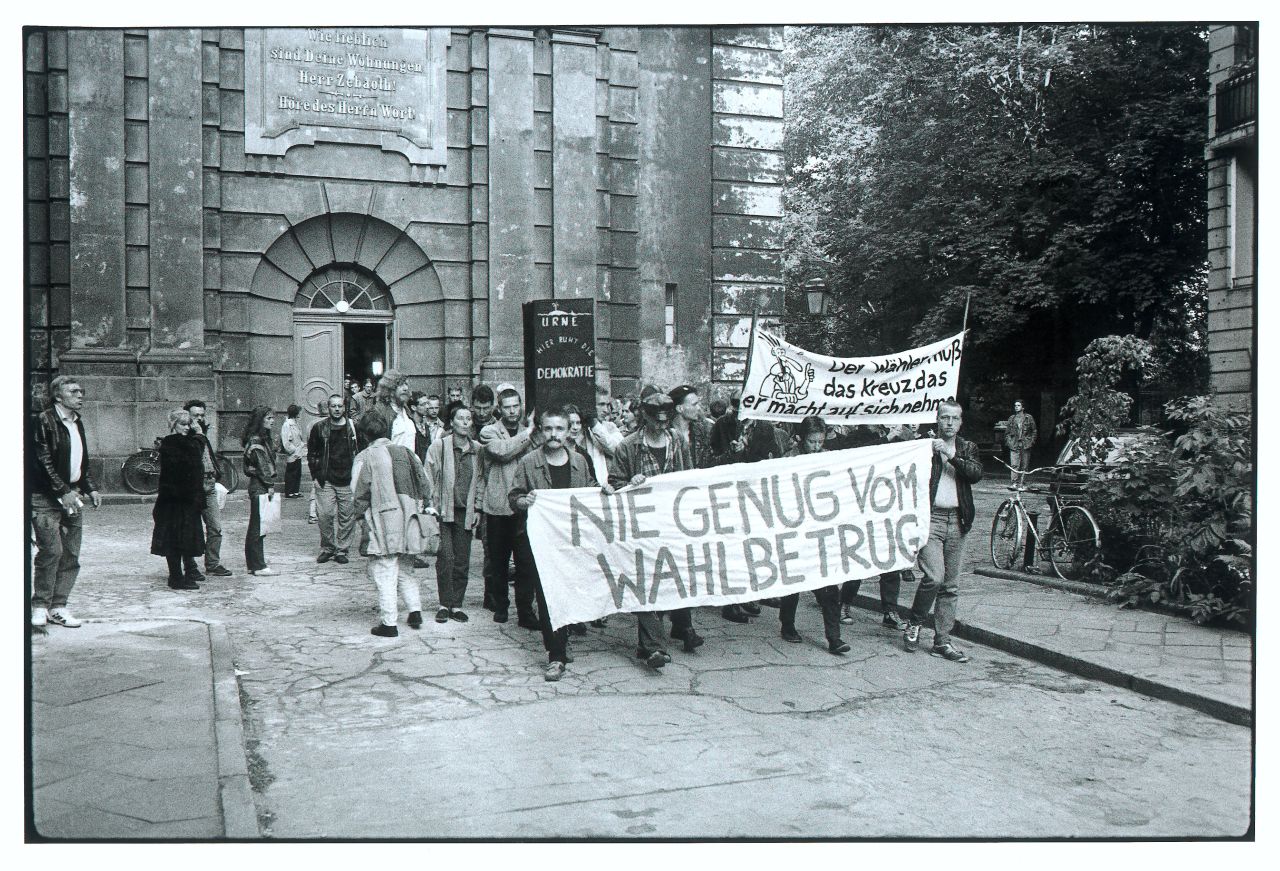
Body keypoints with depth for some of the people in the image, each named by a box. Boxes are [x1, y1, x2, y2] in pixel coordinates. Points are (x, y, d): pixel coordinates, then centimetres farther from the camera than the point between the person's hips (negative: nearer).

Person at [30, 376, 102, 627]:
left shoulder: (77, 423, 15)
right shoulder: (44, 421, -7)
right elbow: (43, 462, -14)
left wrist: (91, 488, 9)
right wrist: (62, 491, -18)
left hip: (72, 496, 7)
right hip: (46, 497, -7)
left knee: (71, 554, 4)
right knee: (51, 550, -11)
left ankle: (58, 607, 11)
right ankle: (40, 606, 2)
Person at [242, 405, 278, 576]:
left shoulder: (263, 438, 17)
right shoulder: (255, 440, -13)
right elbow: (261, 464, -18)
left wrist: (270, 484, 13)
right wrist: (269, 485, -17)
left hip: (259, 486, 10)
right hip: (260, 486, -10)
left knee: (256, 526, 13)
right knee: (258, 526, -6)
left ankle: (254, 562, 19)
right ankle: (258, 566, -4)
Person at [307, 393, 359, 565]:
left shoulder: (353, 427, 6)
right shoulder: (319, 427, 5)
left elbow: (360, 453, 12)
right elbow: (312, 453, 11)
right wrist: (315, 475, 4)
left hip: (347, 480, 1)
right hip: (325, 480, -1)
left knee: (347, 517, 1)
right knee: (325, 515, -6)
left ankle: (342, 550, 13)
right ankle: (327, 548, 11)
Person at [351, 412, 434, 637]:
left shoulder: (365, 457, -7)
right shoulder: (405, 451, 7)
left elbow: (360, 494, -7)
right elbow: (424, 484, 9)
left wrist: (362, 512, 11)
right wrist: (426, 507, 18)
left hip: (384, 524, -5)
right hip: (408, 522, 5)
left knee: (385, 573, 1)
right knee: (405, 568, 19)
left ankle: (389, 623, 3)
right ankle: (415, 611, 13)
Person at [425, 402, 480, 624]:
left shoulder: (477, 449, 7)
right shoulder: (438, 446, -4)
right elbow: (429, 479, -2)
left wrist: (478, 509, 10)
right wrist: (432, 506, -7)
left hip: (465, 512, 3)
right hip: (444, 511, -3)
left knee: (462, 561, 4)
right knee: (446, 558, -7)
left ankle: (457, 604, 14)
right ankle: (444, 604, 3)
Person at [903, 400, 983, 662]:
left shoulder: (967, 449, 14)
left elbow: (977, 473, -6)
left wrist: (951, 456, -14)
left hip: (956, 521, 5)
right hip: (929, 518, -4)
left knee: (950, 585, 7)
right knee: (934, 577, -16)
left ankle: (942, 641, 15)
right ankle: (913, 624, 7)